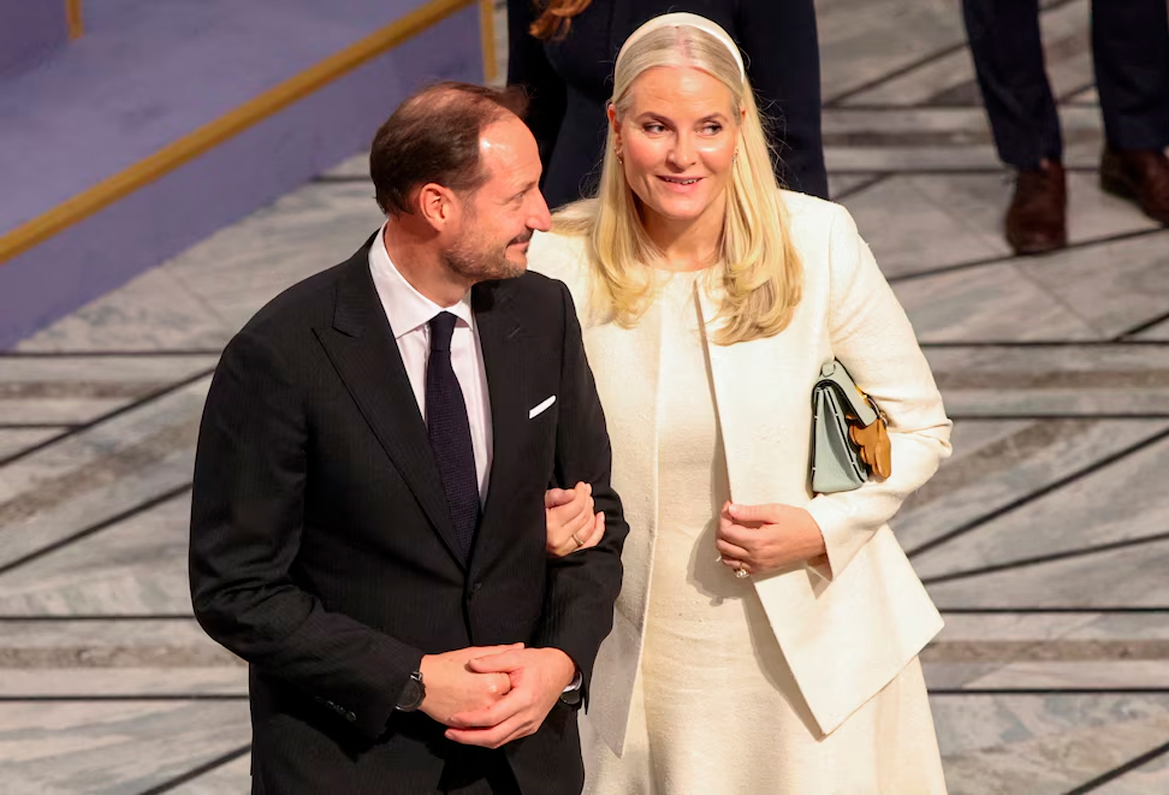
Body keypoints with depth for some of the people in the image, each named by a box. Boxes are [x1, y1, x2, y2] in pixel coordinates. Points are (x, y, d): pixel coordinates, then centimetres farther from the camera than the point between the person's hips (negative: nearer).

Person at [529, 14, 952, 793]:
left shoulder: (818, 242, -10)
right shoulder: (562, 261, -10)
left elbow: (920, 427, 0)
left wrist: (823, 525, -14)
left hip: (815, 641, 0)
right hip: (648, 661, 0)